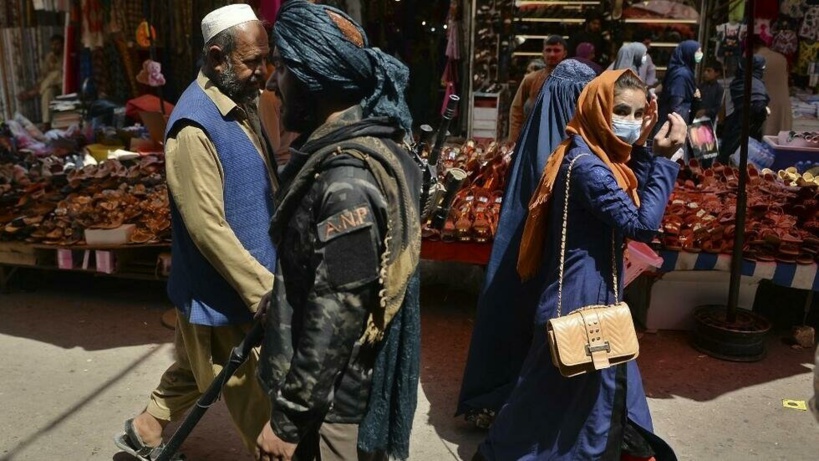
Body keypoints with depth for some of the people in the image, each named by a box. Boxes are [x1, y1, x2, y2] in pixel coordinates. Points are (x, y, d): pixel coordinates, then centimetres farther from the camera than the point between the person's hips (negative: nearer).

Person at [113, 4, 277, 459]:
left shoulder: (240, 104, 6)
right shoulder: (195, 125, -24)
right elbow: (208, 228, -26)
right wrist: (264, 289, -24)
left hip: (241, 283, 10)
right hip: (219, 292, -10)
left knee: (197, 370, 27)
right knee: (254, 400, 7)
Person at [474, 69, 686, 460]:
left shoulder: (600, 156, 8)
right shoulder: (588, 166, -23)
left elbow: (632, 202, 13)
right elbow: (642, 224, -24)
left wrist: (643, 149, 2)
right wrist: (665, 158, -20)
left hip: (590, 291, 9)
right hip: (582, 298, -9)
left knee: (608, 383, 22)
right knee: (575, 392, 7)